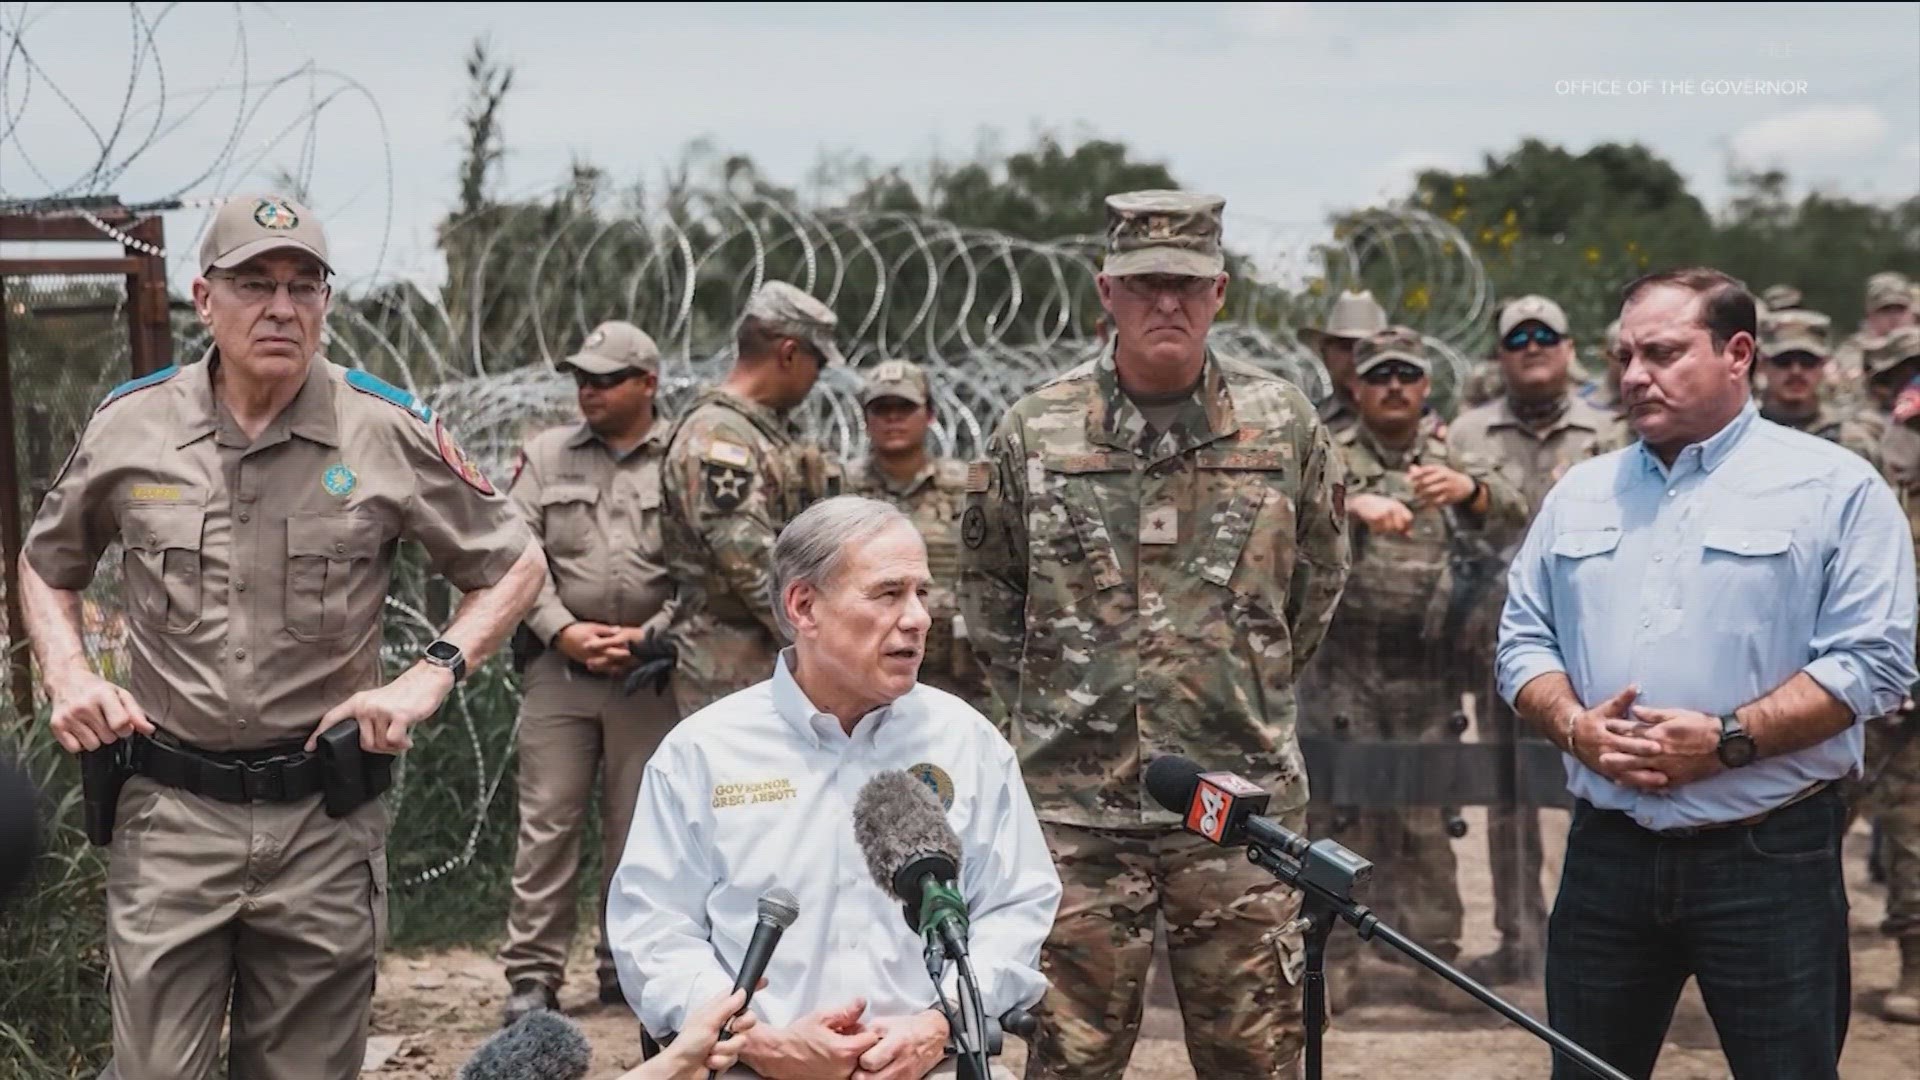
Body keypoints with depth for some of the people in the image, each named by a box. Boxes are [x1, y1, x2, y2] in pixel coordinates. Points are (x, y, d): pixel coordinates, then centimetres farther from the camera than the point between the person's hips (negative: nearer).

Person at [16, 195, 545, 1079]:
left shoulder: (392, 433, -3)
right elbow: (46, 565, 20)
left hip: (324, 817, 0)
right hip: (169, 811, 0)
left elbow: (515, 566, 7)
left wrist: (430, 676, -6)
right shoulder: (129, 425, 2)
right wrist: (67, 675, 2)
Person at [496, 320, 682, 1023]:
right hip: (559, 666, 1)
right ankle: (533, 976, 4)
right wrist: (564, 630, -9)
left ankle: (628, 969, 18)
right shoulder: (546, 456, 9)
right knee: (547, 822, -1)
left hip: (649, 669, -1)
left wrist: (646, 636, -10)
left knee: (639, 827, 7)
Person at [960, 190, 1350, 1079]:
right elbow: (986, 583, 14)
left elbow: (1320, 574, 15)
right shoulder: (1035, 430, 1)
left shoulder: (1282, 422, 3)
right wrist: (1043, 696, 10)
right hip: (1077, 797, 0)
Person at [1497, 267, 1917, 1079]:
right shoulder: (1580, 493, 13)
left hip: (1769, 858, -4)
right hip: (1606, 852, 5)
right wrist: (1575, 725, -9)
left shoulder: (1833, 487, -3)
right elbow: (1524, 640, 12)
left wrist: (1729, 740, -19)